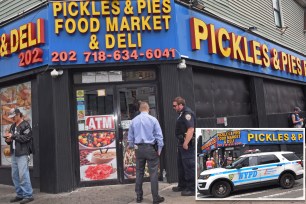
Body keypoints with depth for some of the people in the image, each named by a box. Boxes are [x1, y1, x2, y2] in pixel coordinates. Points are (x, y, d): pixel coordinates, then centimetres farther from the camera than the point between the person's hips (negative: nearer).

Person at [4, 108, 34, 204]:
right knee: (15, 175, 10)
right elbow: (11, 140, 20)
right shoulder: (13, 126, 18)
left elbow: (26, 138, -18)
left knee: (23, 174, -10)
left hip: (22, 153, -8)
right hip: (14, 153, 8)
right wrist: (8, 140, -2)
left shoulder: (25, 125, -6)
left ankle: (28, 195, -3)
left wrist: (13, 136, -18)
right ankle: (20, 194, 20)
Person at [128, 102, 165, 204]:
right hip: (150, 148, -4)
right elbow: (159, 135, -6)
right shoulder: (153, 119, -6)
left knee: (139, 172, 12)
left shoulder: (134, 120, 5)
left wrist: (131, 146, 21)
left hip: (138, 148, 4)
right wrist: (159, 148, 2)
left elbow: (130, 136, 12)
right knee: (153, 173, 1)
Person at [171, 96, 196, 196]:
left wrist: (186, 143, -26)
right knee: (181, 165, 18)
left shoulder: (187, 113, -16)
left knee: (189, 166, -4)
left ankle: (191, 189, 4)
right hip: (181, 143, 11)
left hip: (187, 144, -11)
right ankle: (182, 185, 31)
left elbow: (191, 129, -26)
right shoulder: (182, 114, 16)